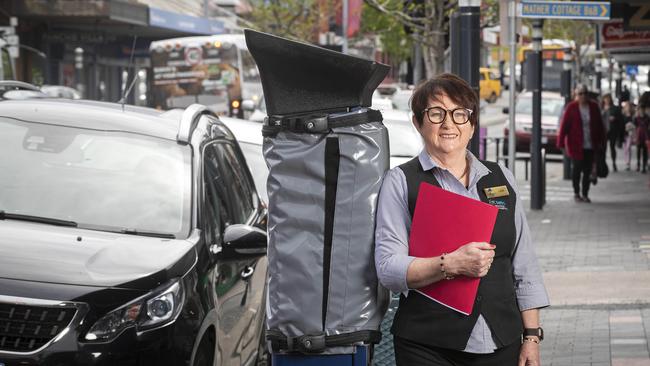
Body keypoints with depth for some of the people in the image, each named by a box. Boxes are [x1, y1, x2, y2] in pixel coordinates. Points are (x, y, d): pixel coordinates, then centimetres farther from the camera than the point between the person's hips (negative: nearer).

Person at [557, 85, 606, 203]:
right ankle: (576, 194, 14)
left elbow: (599, 125, 9)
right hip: (576, 145, -3)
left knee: (588, 171, 4)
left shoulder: (594, 107, 4)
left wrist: (601, 141, 7)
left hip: (591, 145, 3)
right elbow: (564, 125, -7)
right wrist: (561, 142, -10)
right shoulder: (571, 108, -6)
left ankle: (585, 194, 14)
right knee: (577, 169, 1)